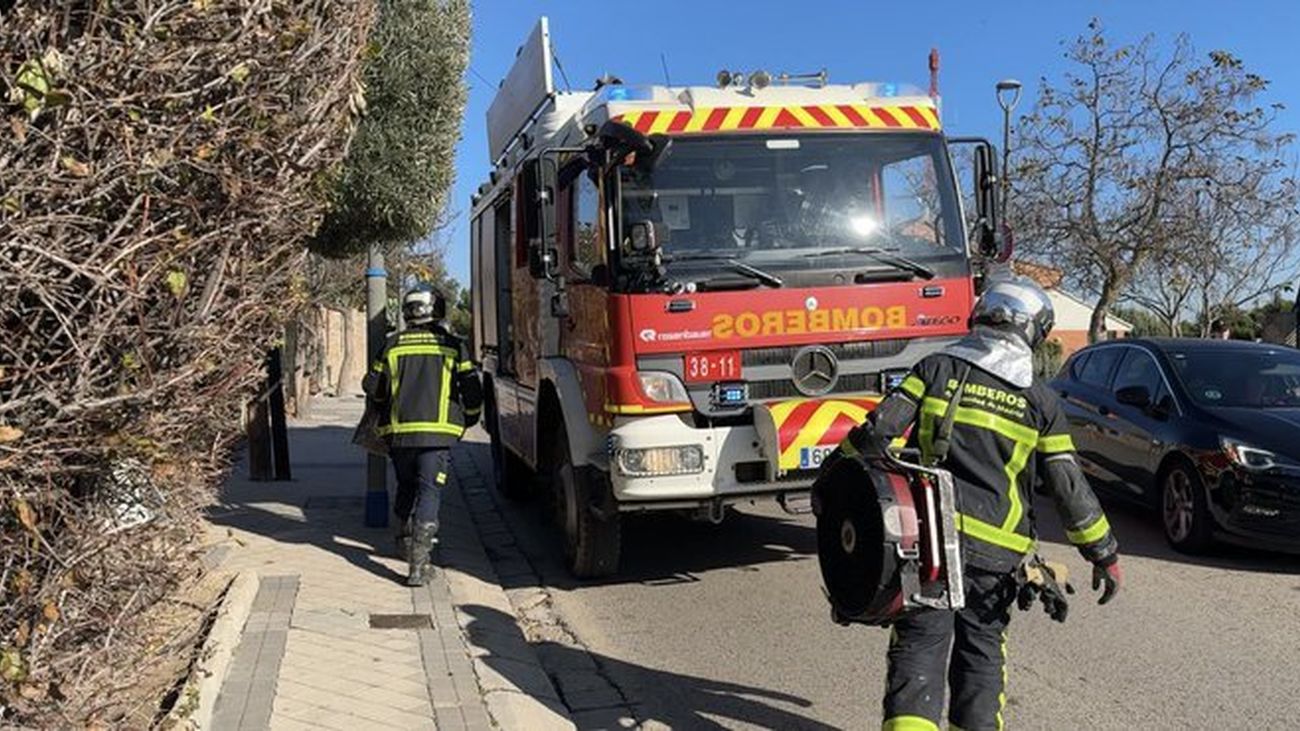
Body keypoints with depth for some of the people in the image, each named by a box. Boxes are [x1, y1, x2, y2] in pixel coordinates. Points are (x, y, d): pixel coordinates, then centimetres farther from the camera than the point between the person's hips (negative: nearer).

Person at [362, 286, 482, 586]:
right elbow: (472, 389, 1)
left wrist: (384, 411, 34)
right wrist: (469, 419, 20)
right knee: (429, 492, -4)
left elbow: (373, 387, 13)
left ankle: (405, 540, 38)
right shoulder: (452, 346, 2)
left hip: (399, 432, 3)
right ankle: (419, 563, -15)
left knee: (406, 487, 22)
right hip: (438, 432, -3)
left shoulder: (393, 345, 7)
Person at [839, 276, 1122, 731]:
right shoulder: (1040, 401, 4)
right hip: (995, 549, 1)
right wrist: (1105, 554, 13)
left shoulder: (937, 369, 2)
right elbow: (1069, 488, 4)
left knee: (918, 647, 0)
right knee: (982, 651, 18)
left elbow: (879, 429, -7)